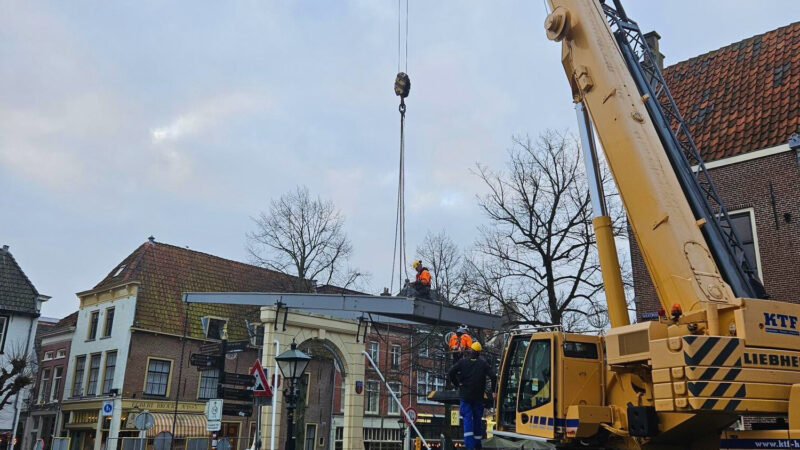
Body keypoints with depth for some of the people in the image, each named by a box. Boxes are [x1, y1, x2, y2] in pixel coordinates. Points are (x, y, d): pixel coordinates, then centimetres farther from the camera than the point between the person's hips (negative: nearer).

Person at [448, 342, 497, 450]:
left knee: (467, 418, -3)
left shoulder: (462, 362, -1)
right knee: (477, 419, 13)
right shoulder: (483, 363, 0)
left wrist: (458, 384, 1)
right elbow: (493, 377, -9)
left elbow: (450, 374, -9)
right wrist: (493, 391, 0)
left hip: (465, 395, -1)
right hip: (478, 396, 1)